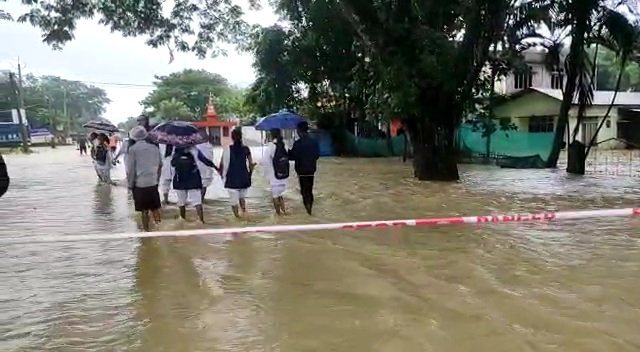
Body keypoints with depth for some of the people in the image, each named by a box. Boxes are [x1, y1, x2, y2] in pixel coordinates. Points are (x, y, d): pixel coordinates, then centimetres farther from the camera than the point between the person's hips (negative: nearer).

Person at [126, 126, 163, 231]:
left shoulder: (133, 149, -8)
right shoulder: (154, 148, 3)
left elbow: (130, 169, -8)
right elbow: (160, 165, 8)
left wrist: (130, 184, 0)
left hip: (139, 184, -3)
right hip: (153, 183, 3)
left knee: (144, 211, 5)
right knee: (155, 208, 14)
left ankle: (146, 231, 10)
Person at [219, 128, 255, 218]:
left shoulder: (227, 149, -7)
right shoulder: (246, 149, -2)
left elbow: (222, 164, -6)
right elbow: (251, 164, 1)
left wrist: (222, 174, 11)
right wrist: (249, 174, 18)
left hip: (232, 180, -3)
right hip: (244, 179, 3)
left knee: (234, 201, 5)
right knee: (242, 197, 24)